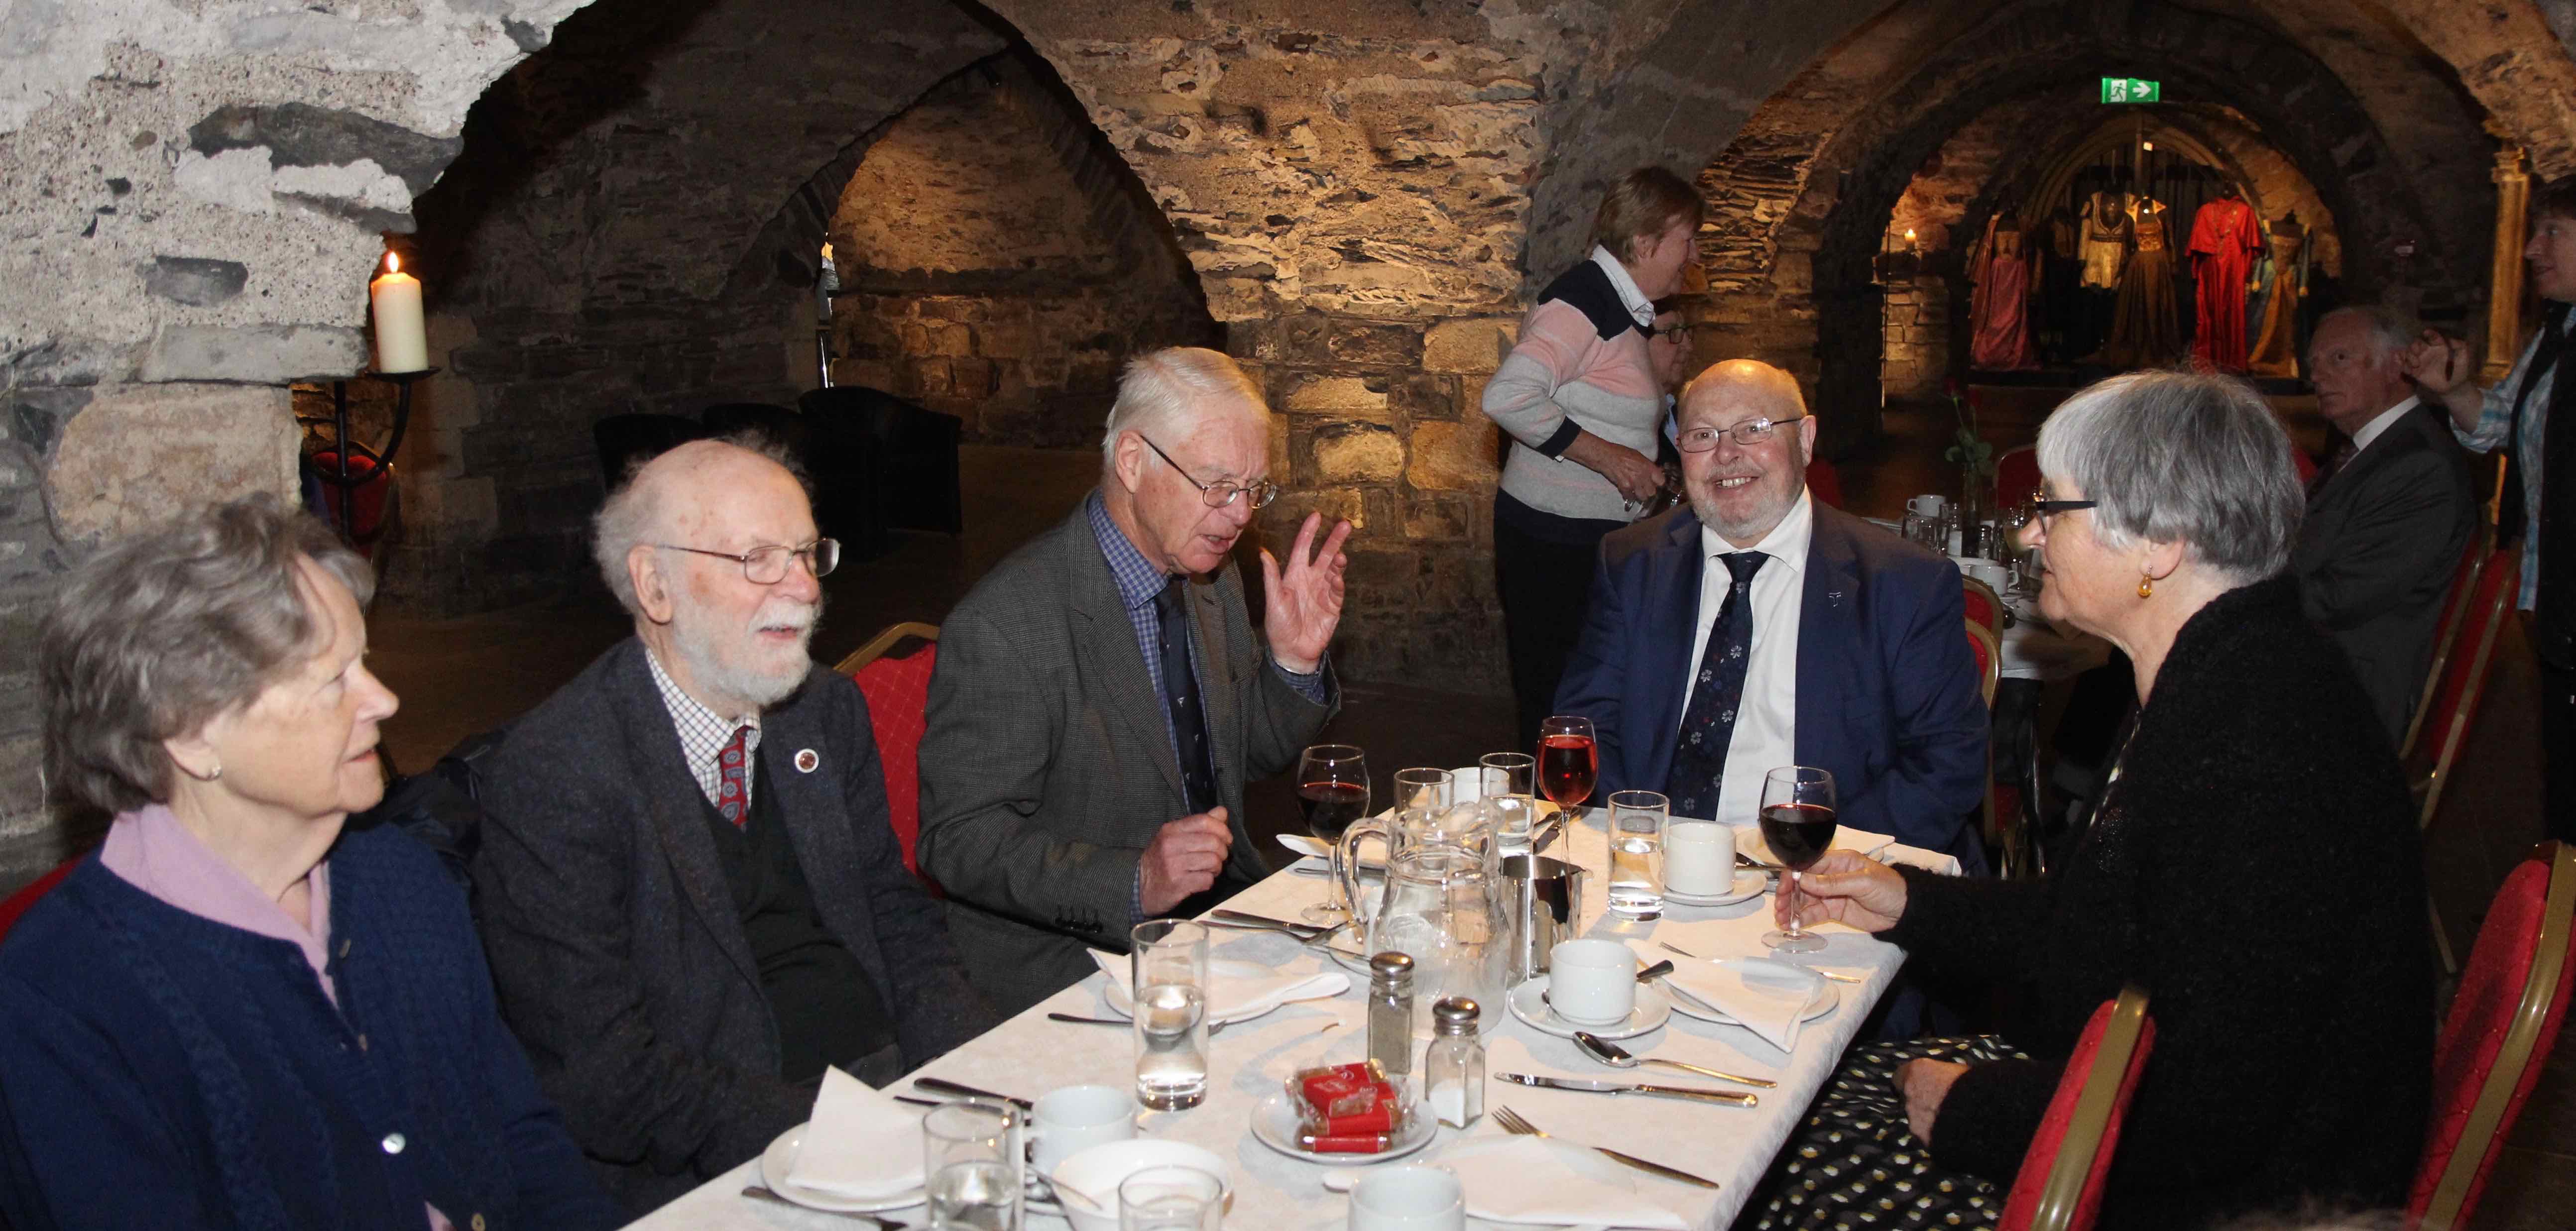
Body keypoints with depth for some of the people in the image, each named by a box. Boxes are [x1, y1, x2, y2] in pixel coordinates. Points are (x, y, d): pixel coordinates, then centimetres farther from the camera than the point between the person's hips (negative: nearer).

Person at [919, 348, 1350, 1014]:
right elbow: (959, 841, -19)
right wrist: (1134, 883, -30)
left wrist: (1294, 660, -4)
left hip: (1225, 909, 8)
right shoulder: (1003, 625, -19)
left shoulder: (1212, 577, 7)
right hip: (1065, 966, -8)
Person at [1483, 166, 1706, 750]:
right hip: (1553, 543, -9)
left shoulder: (1626, 308, 15)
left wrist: (1657, 368, 12)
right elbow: (1508, 397, -28)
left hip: (1599, 539, 9)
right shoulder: (1585, 299, -15)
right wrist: (1608, 457, -21)